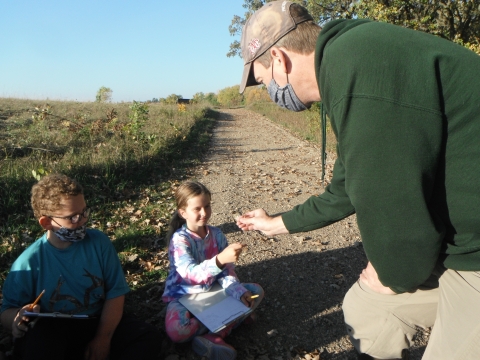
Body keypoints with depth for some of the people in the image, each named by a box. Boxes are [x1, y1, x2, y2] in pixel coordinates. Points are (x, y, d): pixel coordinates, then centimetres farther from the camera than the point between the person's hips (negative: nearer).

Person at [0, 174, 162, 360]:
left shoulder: (99, 242, -8)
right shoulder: (30, 262, -13)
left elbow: (116, 292, -5)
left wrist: (103, 338, -13)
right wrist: (18, 318, -29)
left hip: (100, 323, 2)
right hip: (54, 332, -2)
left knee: (149, 336, -19)